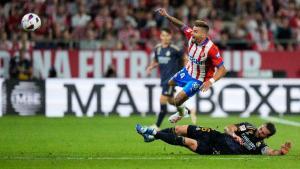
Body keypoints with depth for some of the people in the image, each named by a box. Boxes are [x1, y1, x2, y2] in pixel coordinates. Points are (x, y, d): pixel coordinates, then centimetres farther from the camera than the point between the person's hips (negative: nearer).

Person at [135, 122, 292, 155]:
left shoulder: (259, 146, -4)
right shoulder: (248, 127, 9)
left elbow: (271, 152, -21)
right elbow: (228, 127, 9)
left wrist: (281, 151, -40)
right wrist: (233, 134, -12)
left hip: (215, 151, -5)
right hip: (216, 136, 5)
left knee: (189, 142, -22)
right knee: (184, 129, -5)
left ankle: (154, 135, -12)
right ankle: (153, 133, 10)